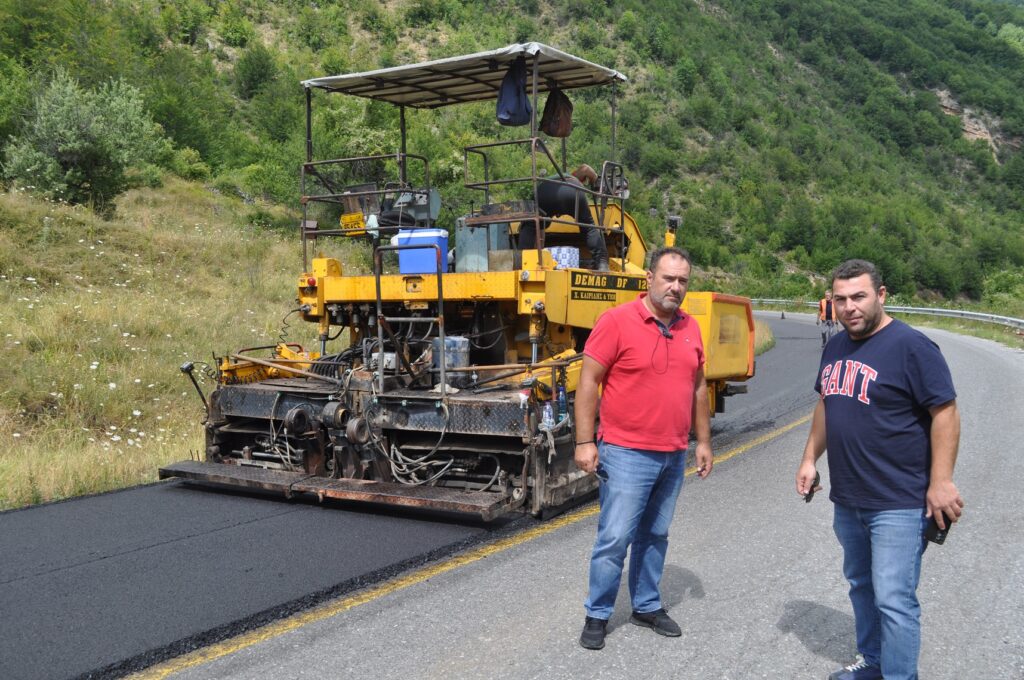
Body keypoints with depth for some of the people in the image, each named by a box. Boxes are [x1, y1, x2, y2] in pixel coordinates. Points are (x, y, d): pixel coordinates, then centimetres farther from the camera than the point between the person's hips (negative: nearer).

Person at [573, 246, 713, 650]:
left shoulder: (690, 328, 8)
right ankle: (597, 615, 12)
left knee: (655, 537, 16)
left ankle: (647, 606, 30)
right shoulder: (617, 321, -11)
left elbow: (697, 387, 17)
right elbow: (588, 383, -11)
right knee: (615, 539, -3)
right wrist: (585, 442, -14)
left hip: (674, 456, 6)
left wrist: (703, 441, 14)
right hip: (626, 454, -6)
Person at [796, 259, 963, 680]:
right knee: (861, 586, 20)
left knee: (893, 599, -6)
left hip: (898, 504, -8)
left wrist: (940, 481, -20)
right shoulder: (836, 348, 8)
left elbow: (945, 412, -16)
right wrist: (810, 458, 16)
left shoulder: (910, 346, -15)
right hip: (847, 499, 8)